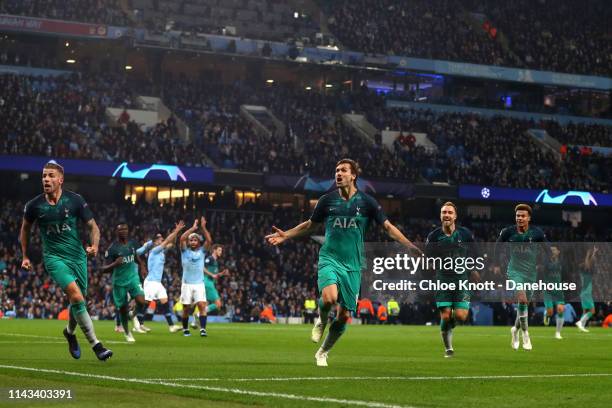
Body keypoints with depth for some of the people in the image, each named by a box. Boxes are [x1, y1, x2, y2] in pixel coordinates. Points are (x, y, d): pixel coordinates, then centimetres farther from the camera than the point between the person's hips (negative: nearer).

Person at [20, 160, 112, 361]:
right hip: (54, 257, -2)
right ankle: (95, 344, -18)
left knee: (78, 300, 9)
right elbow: (25, 228, 15)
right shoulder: (35, 205, -4)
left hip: (77, 256, 2)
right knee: (76, 295, -22)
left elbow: (92, 226, 0)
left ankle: (70, 332, 43)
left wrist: (94, 246, -18)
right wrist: (25, 256, 16)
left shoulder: (75, 200, -6)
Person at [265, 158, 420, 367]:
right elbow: (310, 225, 17)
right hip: (330, 259, -1)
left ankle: (323, 352, 23)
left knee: (344, 315, 1)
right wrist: (286, 235, 8)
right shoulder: (327, 200, 2)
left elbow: (388, 227, 4)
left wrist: (411, 246, -7)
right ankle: (321, 320, 7)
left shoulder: (366, 202, 0)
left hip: (353, 264, 1)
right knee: (329, 297, -29)